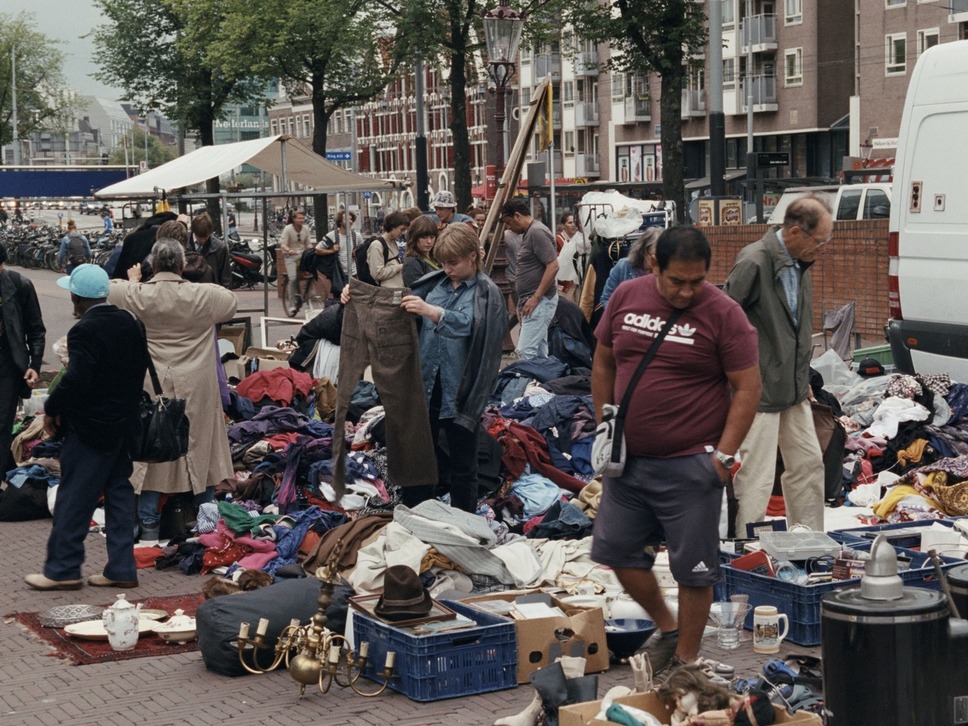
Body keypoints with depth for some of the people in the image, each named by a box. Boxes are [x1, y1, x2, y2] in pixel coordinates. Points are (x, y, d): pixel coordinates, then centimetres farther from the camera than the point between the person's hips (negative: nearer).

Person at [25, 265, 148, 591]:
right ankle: (122, 568, 14)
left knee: (73, 497, 0)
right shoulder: (129, 322, 6)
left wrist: (51, 410, -12)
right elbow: (141, 367, 13)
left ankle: (62, 570, 5)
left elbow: (76, 380, -25)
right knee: (118, 492, 11)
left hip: (90, 428, -8)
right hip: (123, 423, 8)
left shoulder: (84, 331, -20)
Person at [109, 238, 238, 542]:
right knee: (199, 446, 13)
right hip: (195, 389, 0)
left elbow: (109, 290, 11)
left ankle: (149, 524, 11)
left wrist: (133, 280, 32)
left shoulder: (137, 295, -10)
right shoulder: (202, 295, -8)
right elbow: (231, 303, 13)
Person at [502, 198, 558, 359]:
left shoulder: (537, 232, -14)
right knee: (539, 353, 10)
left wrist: (535, 298, -20)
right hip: (533, 302, 10)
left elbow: (553, 266, -21)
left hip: (540, 301, -10)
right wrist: (522, 303, 21)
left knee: (525, 350, -16)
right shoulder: (529, 233, 18)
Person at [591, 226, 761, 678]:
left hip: (690, 466, -5)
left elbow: (747, 388, -10)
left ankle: (685, 661, 17)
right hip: (628, 458, 5)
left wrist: (724, 453, -15)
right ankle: (667, 629, 32)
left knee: (694, 567, 2)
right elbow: (603, 364, 13)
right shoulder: (627, 297, 2)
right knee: (617, 551, 12)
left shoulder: (723, 314, -11)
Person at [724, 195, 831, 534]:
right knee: (756, 480, -5)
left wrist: (803, 378, 17)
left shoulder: (800, 263, 8)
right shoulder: (753, 262, -19)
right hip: (760, 389, -9)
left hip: (794, 388, 9)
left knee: (808, 464, 17)